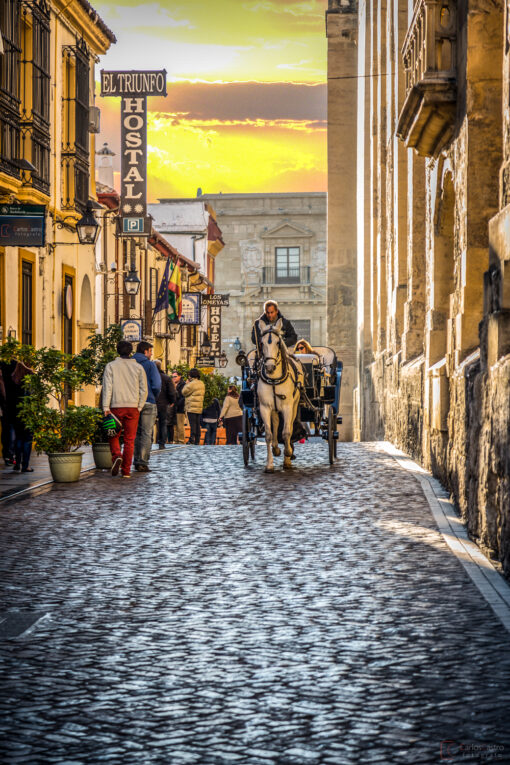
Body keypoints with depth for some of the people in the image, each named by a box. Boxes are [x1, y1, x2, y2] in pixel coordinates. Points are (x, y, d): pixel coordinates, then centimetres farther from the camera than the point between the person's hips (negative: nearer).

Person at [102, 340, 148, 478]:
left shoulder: (111, 366, 1)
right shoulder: (138, 367, 7)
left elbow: (107, 388, -6)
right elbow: (143, 390, 3)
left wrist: (106, 407, -8)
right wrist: (139, 407, 8)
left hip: (116, 406, -1)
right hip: (133, 407, 1)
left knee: (114, 435, 14)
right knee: (129, 439, 5)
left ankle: (117, 456, -14)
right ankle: (126, 470, 2)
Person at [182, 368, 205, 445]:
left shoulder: (192, 384, -13)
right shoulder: (202, 384, 13)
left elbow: (184, 392, -7)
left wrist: (187, 383, 6)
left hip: (191, 408, -8)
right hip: (199, 407, 8)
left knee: (192, 423, -10)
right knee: (197, 424, 9)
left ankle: (192, 439, -16)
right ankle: (197, 440, 9)